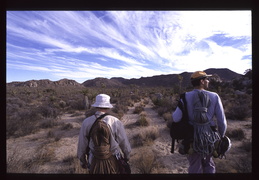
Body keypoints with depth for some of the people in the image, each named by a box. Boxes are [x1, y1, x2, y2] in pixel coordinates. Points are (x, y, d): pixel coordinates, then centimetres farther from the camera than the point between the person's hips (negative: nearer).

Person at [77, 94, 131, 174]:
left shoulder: (86, 122, -15)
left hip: (95, 162, 2)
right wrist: (127, 155, 10)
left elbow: (81, 144, -5)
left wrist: (82, 160, 12)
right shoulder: (115, 122, -20)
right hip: (113, 161, -1)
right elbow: (124, 142, -9)